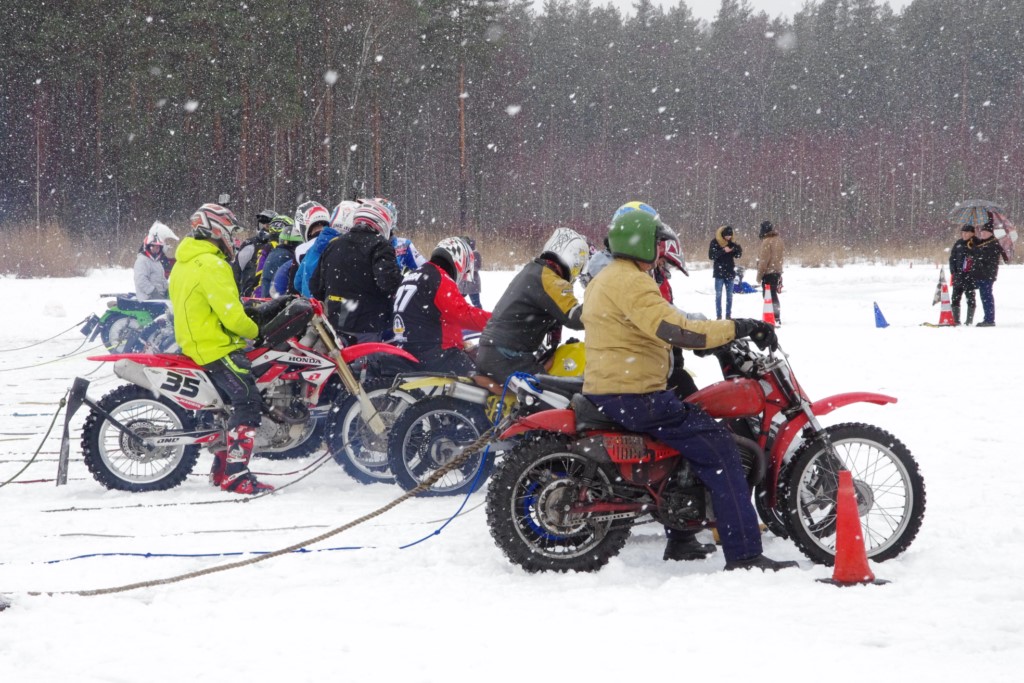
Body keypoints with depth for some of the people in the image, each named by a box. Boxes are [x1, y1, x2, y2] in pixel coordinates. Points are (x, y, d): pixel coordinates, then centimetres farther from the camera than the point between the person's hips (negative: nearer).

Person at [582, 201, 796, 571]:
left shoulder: (603, 279, 17)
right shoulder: (631, 282, -17)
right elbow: (673, 328, -29)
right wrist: (738, 328, -25)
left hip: (605, 393, 11)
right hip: (634, 397, -11)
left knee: (682, 441, 31)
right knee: (718, 448, -11)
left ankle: (681, 540, 34)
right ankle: (744, 554, -17)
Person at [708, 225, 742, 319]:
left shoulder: (731, 242, 3)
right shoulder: (715, 242, -8)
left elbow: (737, 255, 8)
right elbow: (711, 256, -14)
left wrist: (738, 249, -14)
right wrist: (723, 251, -23)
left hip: (730, 272, 4)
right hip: (719, 272, -4)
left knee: (729, 295, 7)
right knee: (718, 294, -2)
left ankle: (728, 315, 14)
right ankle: (719, 316, 0)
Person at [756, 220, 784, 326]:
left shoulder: (767, 241, -17)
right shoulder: (778, 239, 12)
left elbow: (764, 260, -18)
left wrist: (759, 274, -11)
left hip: (768, 272, -9)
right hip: (777, 271, 9)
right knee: (774, 295, 17)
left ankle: (774, 318, -13)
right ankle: (776, 317, 21)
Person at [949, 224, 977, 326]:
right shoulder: (958, 244, 9)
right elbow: (952, 258, 12)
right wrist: (953, 272, 2)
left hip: (970, 276, -4)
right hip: (958, 275, 4)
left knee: (970, 298, 1)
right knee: (955, 298, 3)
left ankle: (969, 320, 5)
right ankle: (956, 320, 9)